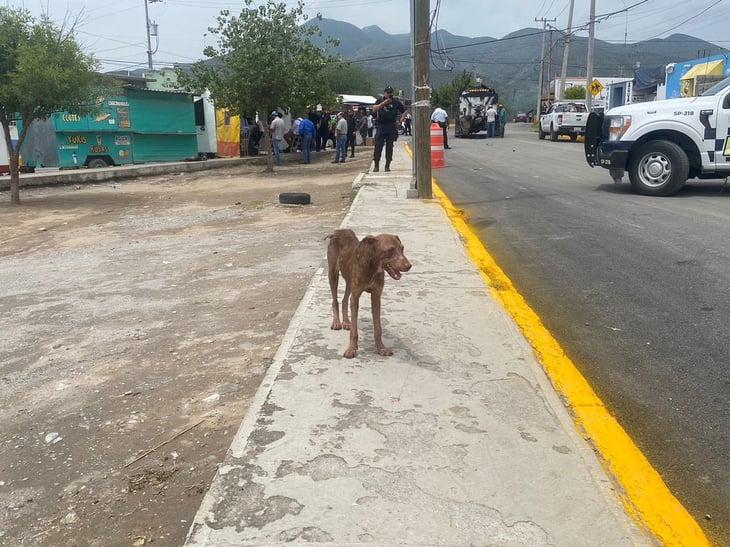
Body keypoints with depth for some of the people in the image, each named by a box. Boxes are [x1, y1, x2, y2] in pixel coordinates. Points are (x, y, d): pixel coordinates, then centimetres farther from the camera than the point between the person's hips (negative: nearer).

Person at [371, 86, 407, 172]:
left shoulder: (396, 102, 8)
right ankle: (376, 166, -2)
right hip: (380, 127, -1)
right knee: (378, 146, -6)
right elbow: (374, 109, -11)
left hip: (391, 128, 1)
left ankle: (387, 166, 10)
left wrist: (400, 121, -1)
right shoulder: (380, 101, 6)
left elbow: (404, 111, 14)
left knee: (389, 147, 4)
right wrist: (384, 102, -17)